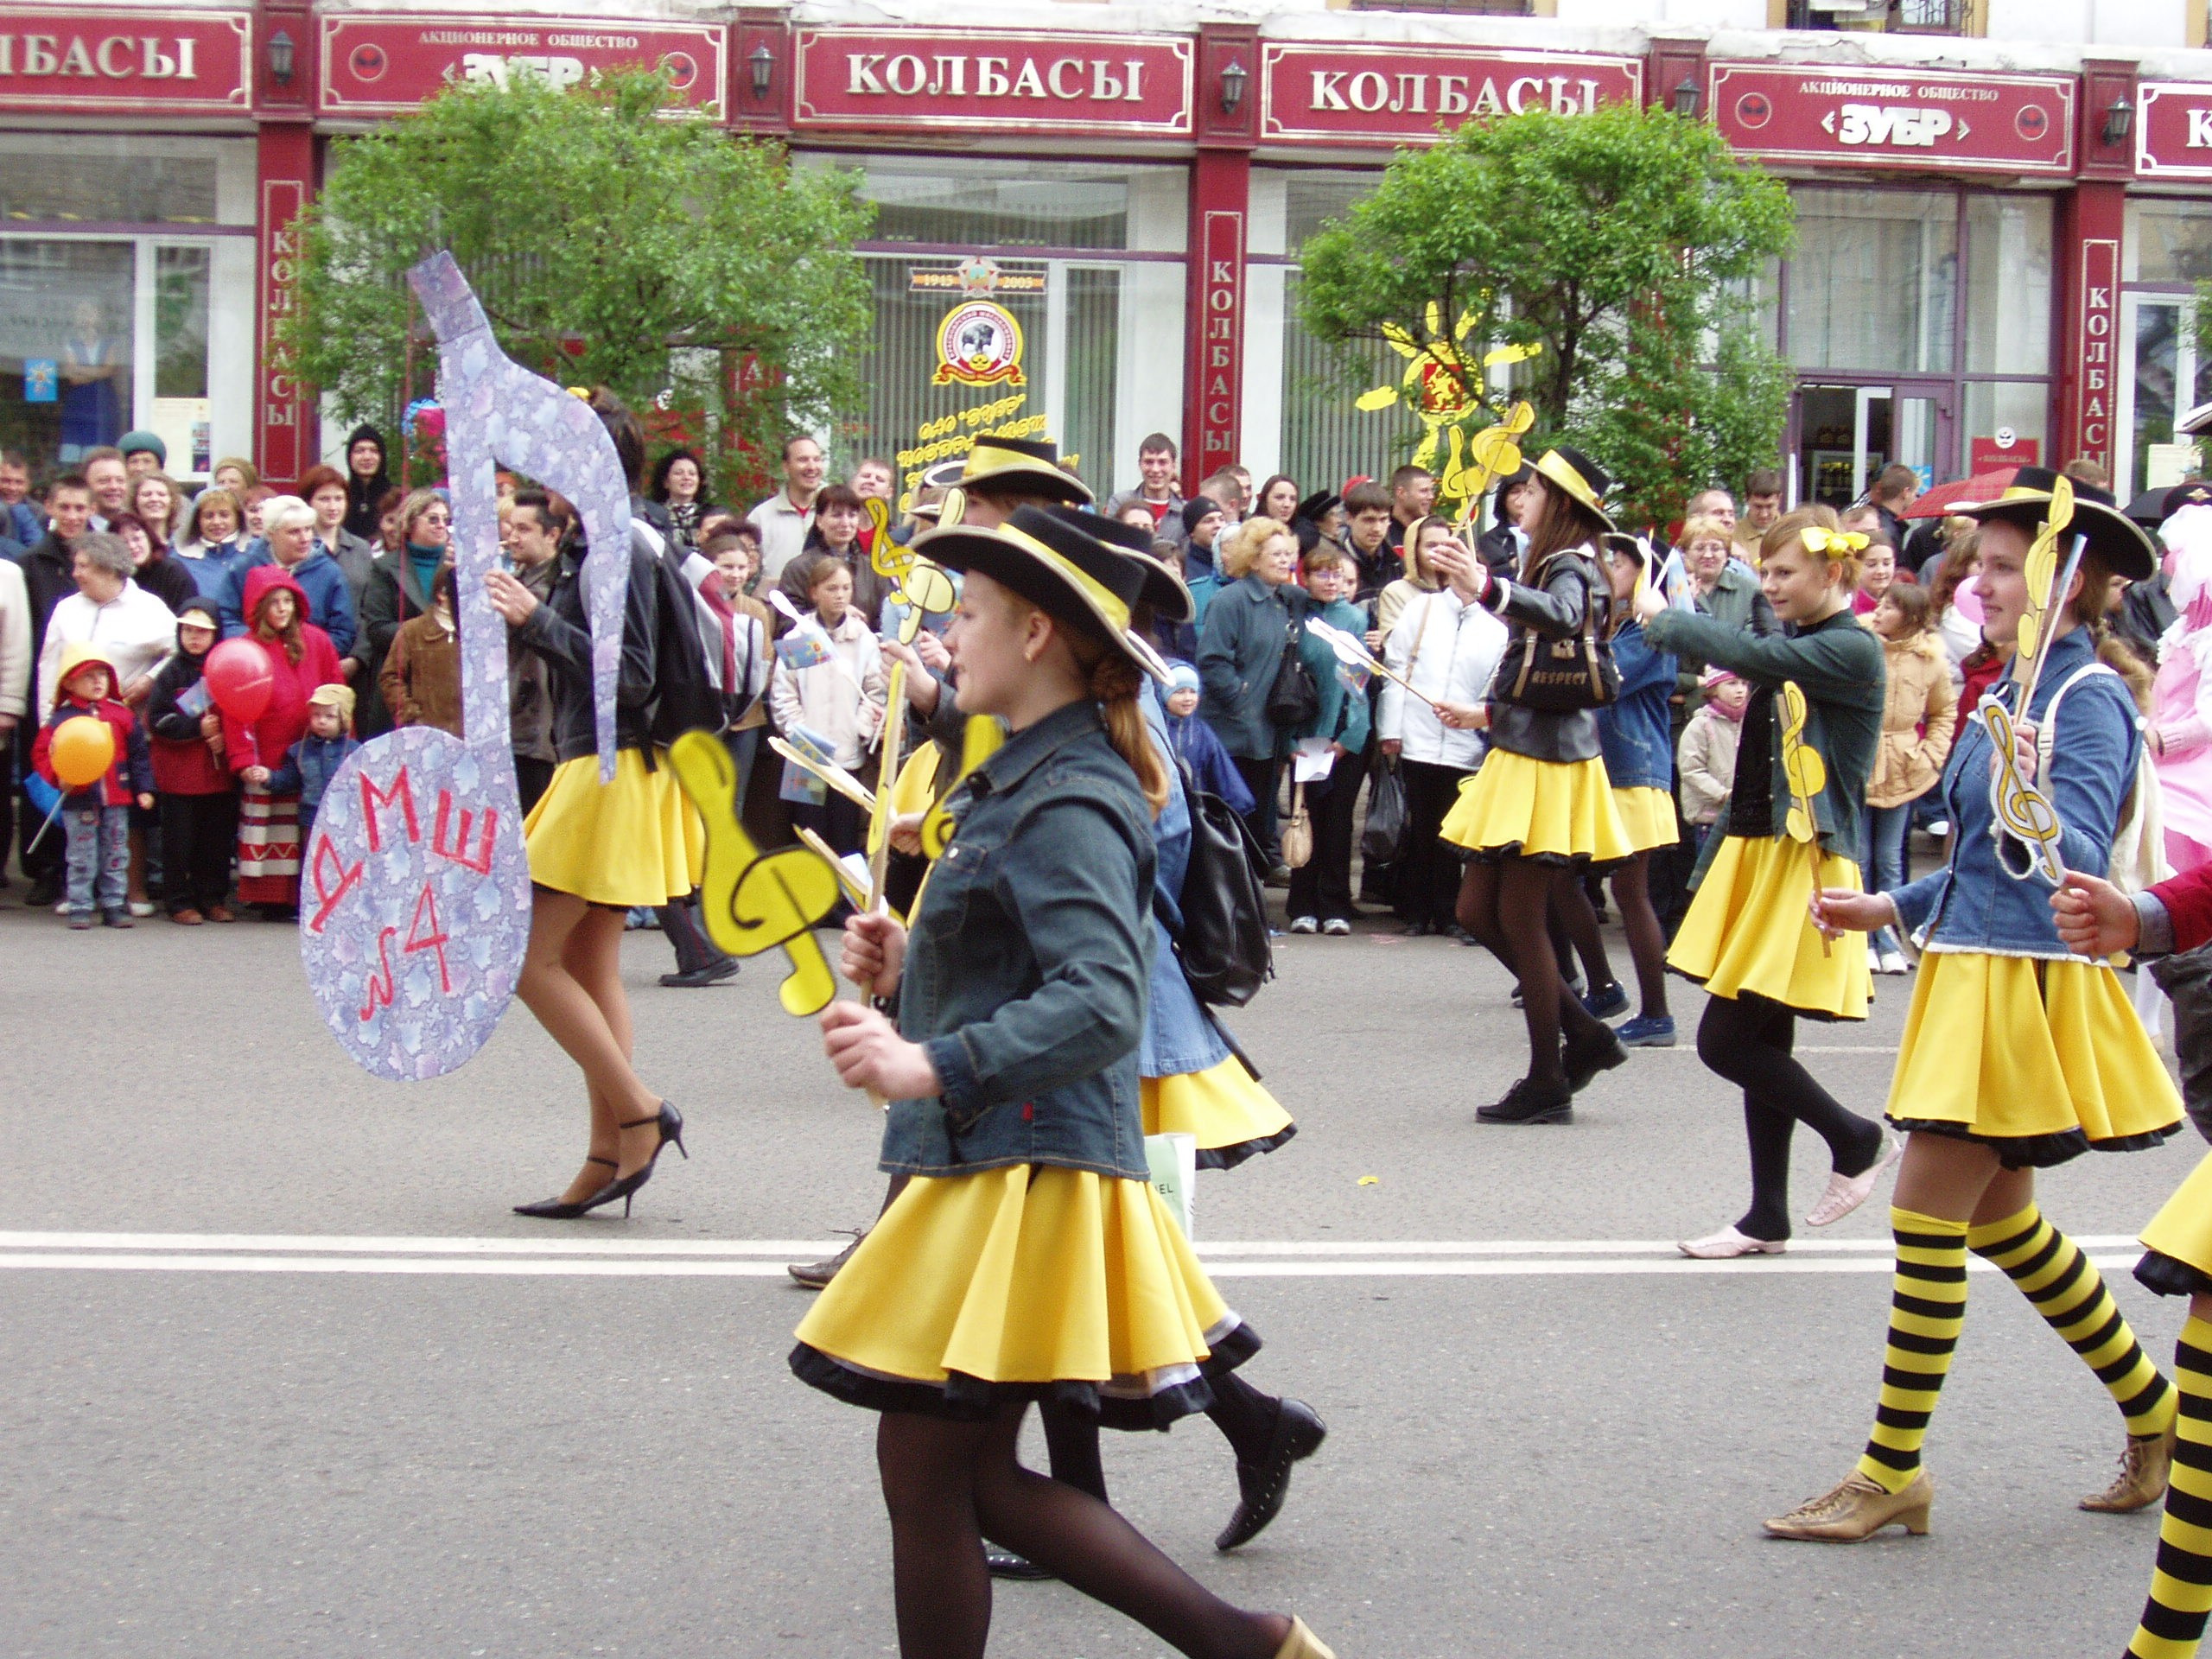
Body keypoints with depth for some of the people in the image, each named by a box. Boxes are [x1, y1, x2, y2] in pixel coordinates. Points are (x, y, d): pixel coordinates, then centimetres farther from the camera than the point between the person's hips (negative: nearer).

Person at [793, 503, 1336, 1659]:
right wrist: (909, 974, 9)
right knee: (972, 1478, 13)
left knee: (927, 1475, -3)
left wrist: (933, 1068, -37)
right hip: (989, 1169, 10)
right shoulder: (1025, 781, 15)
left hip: (1028, 1180, -10)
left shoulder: (1067, 805, -17)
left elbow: (1100, 1004, -29)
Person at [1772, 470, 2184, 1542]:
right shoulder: (2015, 689, 14)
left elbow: (2077, 858, -26)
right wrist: (1890, 909, 22)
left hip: (2024, 987, -10)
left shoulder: (2088, 698, -15)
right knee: (2000, 1219, 17)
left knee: (1928, 1216, -7)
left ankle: (1891, 1475, 2)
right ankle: (2154, 1415, 30)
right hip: (1973, 969, 10)